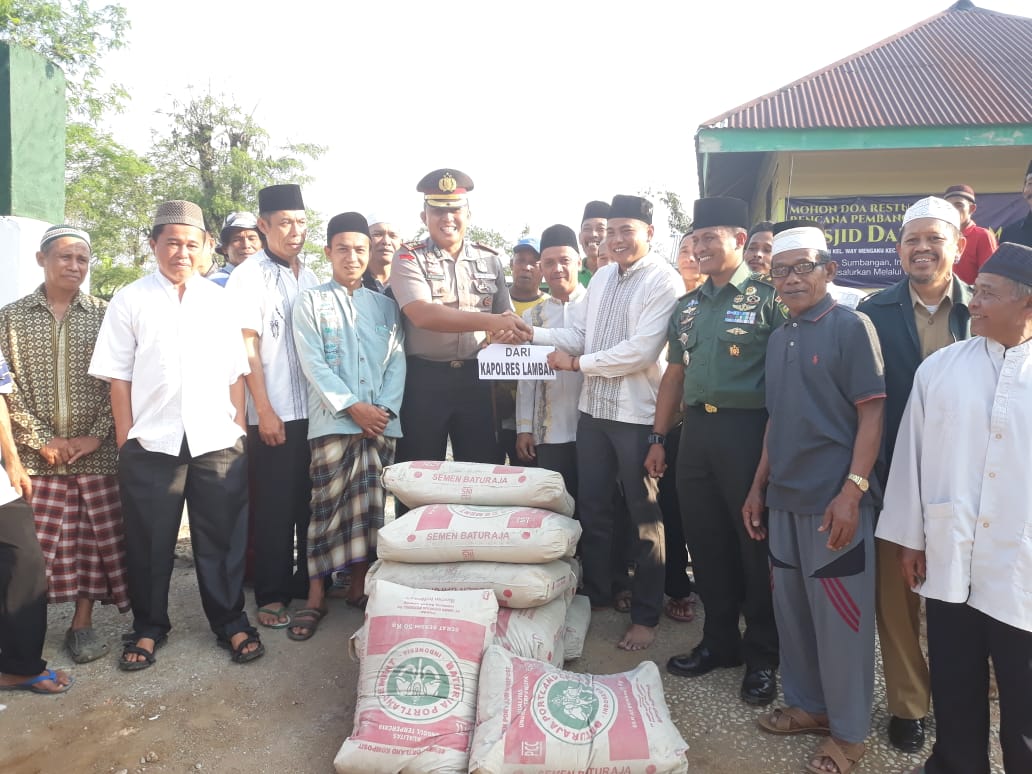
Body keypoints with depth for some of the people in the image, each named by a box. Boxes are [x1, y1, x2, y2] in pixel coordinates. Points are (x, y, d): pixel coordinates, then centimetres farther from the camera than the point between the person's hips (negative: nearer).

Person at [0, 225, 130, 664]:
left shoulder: (104, 316, 4)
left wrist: (95, 435, -9)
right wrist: (42, 440, -9)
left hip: (97, 453, 0)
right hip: (36, 455, 0)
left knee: (98, 537, 3)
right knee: (35, 541, 2)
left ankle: (83, 622, 17)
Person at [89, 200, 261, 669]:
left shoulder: (218, 300, 10)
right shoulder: (130, 300, 4)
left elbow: (236, 373, 9)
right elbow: (118, 376, 2)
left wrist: (239, 429, 3)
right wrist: (125, 439, -3)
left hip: (218, 441, 1)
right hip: (152, 442, -1)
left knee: (221, 539, 8)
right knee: (150, 542, 10)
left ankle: (230, 623, 23)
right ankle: (148, 627, 27)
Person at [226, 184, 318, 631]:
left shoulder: (311, 277, 13)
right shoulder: (249, 276, -5)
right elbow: (247, 348, -9)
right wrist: (265, 411, -13)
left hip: (315, 409, 6)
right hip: (274, 413, -5)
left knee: (312, 502, 12)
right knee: (274, 507, 3)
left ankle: (309, 581, 27)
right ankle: (271, 595, 16)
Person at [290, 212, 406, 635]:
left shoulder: (385, 305, 15)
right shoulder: (310, 301, 6)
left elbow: (397, 361, 8)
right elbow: (312, 363, -3)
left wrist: (385, 408, -7)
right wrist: (353, 407, -11)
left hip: (380, 422, 3)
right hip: (332, 421, -3)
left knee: (369, 505, 6)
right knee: (328, 504, -3)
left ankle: (359, 587, 17)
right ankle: (315, 596, 6)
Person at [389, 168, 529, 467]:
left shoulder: (489, 260, 10)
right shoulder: (409, 259, -3)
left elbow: (505, 314, 15)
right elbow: (423, 314, -19)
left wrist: (509, 327, -11)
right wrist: (489, 321, -26)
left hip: (476, 378, 3)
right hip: (424, 379, -3)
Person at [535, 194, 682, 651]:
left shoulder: (664, 282, -12)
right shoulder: (601, 278, 12)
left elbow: (640, 351, -20)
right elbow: (582, 335, 12)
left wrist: (577, 364, -13)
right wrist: (531, 334, -2)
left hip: (637, 415, -7)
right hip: (593, 408, 7)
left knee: (644, 518, 7)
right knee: (592, 507, 16)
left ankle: (645, 615, 21)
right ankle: (595, 595, 33)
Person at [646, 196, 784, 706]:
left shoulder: (766, 298, -5)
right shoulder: (687, 306, 14)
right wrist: (658, 440, 13)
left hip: (748, 429, -6)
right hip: (696, 430, 6)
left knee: (756, 545, 5)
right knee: (706, 543, 13)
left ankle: (762, 655, 22)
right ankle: (719, 641, 30)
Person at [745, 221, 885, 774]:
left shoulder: (851, 327, -8)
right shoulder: (778, 338, 11)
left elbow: (871, 413, -12)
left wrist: (852, 491, -18)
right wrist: (759, 488, 14)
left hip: (834, 500, -6)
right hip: (785, 499, 7)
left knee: (841, 617, 4)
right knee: (791, 608, 16)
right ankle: (807, 704, 34)